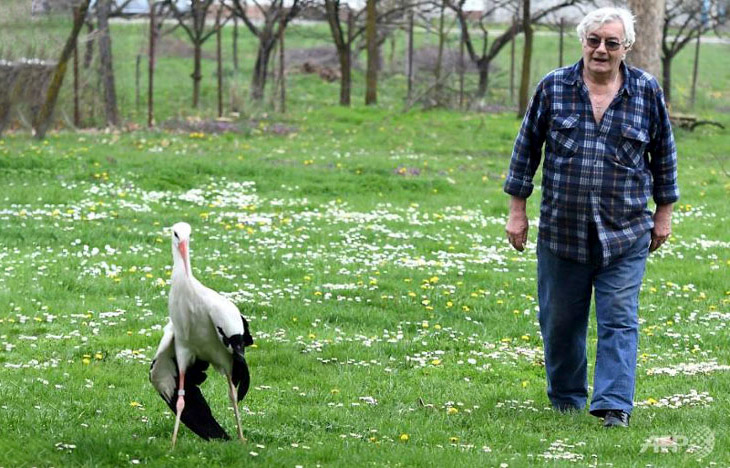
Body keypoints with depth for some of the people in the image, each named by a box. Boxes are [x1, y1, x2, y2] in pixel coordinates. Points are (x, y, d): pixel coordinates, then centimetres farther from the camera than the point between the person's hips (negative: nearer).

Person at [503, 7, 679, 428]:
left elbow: (663, 153, 11)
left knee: (619, 321, -7)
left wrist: (664, 212, 11)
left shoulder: (647, 91, 1)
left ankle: (615, 407, -8)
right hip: (561, 231, 1)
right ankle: (566, 403, 26)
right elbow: (527, 148, 7)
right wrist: (518, 210, 6)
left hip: (625, 235, -1)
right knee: (560, 323, 9)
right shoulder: (554, 88, 1)